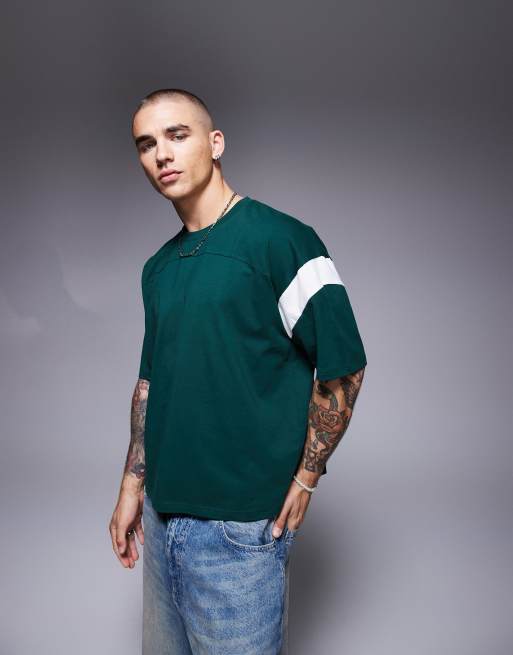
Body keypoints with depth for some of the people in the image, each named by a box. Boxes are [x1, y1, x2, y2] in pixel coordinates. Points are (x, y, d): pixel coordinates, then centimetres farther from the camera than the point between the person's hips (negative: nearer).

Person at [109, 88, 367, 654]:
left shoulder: (278, 239, -13)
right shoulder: (157, 268, 10)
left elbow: (343, 365, -12)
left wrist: (304, 480, -9)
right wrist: (132, 485, 13)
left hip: (241, 526, -7)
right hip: (161, 514, 7)